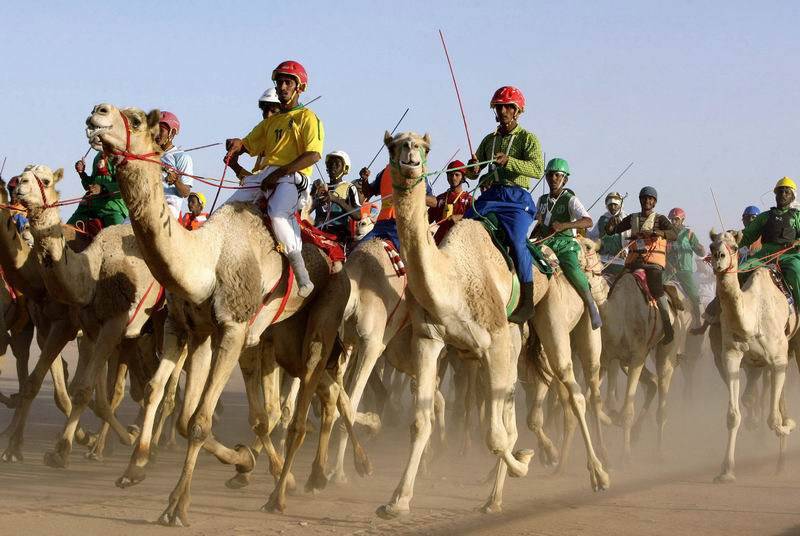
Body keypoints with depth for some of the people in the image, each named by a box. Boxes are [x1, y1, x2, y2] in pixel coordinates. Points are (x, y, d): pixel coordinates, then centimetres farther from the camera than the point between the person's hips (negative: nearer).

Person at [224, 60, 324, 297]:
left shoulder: (307, 117, 6)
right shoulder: (270, 122, 28)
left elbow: (313, 154, -8)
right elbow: (247, 144, 29)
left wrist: (279, 173, -15)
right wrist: (235, 145, 2)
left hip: (291, 178, -8)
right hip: (261, 177, 8)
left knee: (278, 214, -34)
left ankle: (303, 277, -30)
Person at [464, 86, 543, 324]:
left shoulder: (527, 138, 5)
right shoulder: (489, 140, 21)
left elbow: (538, 169, -12)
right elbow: (473, 172, 21)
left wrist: (508, 161, -25)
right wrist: (473, 168, -5)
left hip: (517, 197, -6)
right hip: (490, 195, 6)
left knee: (517, 241, -26)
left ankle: (527, 302, -22)